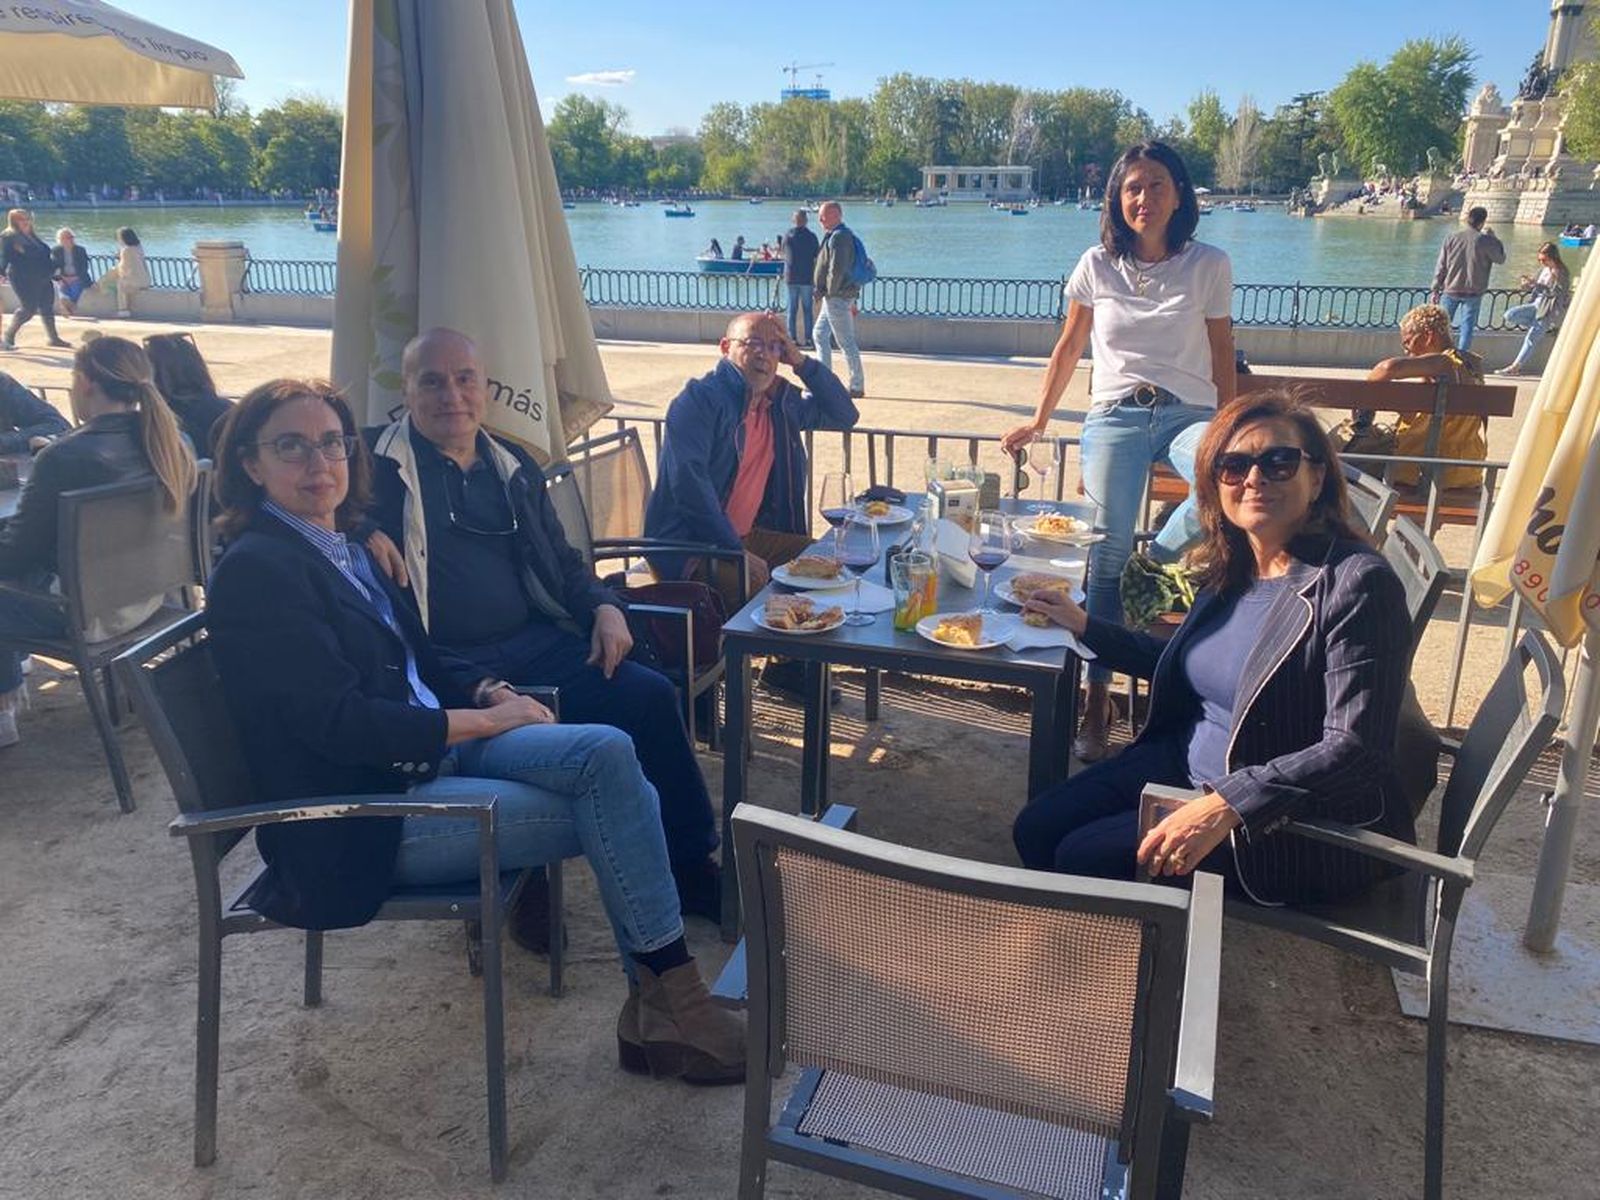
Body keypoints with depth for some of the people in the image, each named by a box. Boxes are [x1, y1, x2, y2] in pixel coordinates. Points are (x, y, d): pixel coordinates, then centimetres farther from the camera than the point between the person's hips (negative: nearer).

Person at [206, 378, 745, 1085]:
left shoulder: (345, 547, 13)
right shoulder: (255, 570, -14)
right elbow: (339, 724, -20)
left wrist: (490, 691, 0)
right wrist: (485, 720, -15)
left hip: (433, 747, 8)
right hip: (366, 814, -8)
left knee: (610, 754, -15)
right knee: (607, 813, -16)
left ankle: (658, 1004, -11)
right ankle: (666, 1005, 1)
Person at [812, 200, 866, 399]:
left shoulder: (838, 237, -17)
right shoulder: (841, 234, 17)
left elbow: (836, 270, -25)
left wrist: (829, 293, -14)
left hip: (837, 297, -11)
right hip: (835, 298, 11)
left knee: (846, 342, -7)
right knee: (819, 334, 17)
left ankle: (857, 387, -2)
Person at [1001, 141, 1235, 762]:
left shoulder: (1209, 265, 6)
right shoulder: (1098, 265, 8)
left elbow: (1222, 356, 10)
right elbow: (1068, 349, 17)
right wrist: (1038, 422, 19)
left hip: (1189, 412, 0)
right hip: (1115, 413, 0)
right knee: (1107, 546, -20)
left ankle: (1158, 563, -7)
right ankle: (1096, 699, -13)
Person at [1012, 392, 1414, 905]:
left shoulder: (1356, 583, -20)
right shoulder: (1230, 567, 4)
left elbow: (1354, 751, -25)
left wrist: (1225, 807, -33)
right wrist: (1084, 625, 16)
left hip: (1294, 827, -7)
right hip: (1187, 764, 8)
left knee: (1085, 859, -15)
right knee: (1036, 829, 2)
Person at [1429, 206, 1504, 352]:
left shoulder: (1452, 238, -3)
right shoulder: (1486, 241, -11)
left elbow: (1441, 266, -1)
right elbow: (1501, 258, 5)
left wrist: (1435, 290, 5)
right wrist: (1493, 237, 13)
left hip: (1451, 290, 2)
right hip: (1473, 292, -2)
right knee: (1467, 327, 6)